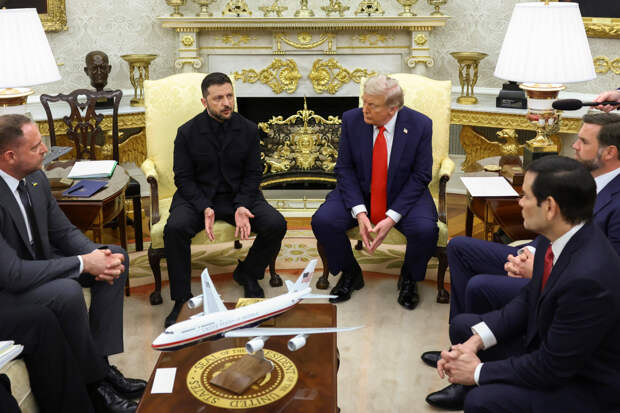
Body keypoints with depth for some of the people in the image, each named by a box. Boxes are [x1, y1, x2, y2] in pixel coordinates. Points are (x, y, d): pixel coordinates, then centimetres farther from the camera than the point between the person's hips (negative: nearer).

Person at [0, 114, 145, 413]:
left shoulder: (36, 179, -5)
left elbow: (63, 231, 4)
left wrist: (97, 255, -16)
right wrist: (83, 264, -27)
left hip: (38, 262, 9)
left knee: (115, 256, -2)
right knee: (67, 293, -35)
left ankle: (99, 358, -3)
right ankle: (95, 380, -10)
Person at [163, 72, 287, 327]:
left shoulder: (248, 130, 0)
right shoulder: (187, 132, -4)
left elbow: (253, 174, 2)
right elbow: (183, 178, -4)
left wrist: (242, 207, -16)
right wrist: (204, 208, -22)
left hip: (239, 195, 2)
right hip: (197, 196, -1)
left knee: (276, 224, -20)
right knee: (175, 229, -31)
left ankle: (247, 273, 9)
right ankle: (182, 299, -13)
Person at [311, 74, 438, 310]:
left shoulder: (420, 125, -14)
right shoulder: (351, 120, -9)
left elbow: (420, 176, -10)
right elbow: (344, 169, -6)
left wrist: (392, 218, -21)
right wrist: (359, 212, -20)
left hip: (404, 195, -1)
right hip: (359, 192, 2)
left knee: (425, 230, -30)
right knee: (322, 221, -23)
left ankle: (408, 278, 5)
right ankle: (350, 273, 6)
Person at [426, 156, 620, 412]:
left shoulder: (590, 278, -35)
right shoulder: (556, 237, -10)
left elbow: (552, 367, -26)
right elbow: (530, 298, 5)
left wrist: (479, 371, -15)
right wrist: (476, 340, -7)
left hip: (586, 385, -8)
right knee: (462, 326, 8)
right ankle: (466, 384, 32)